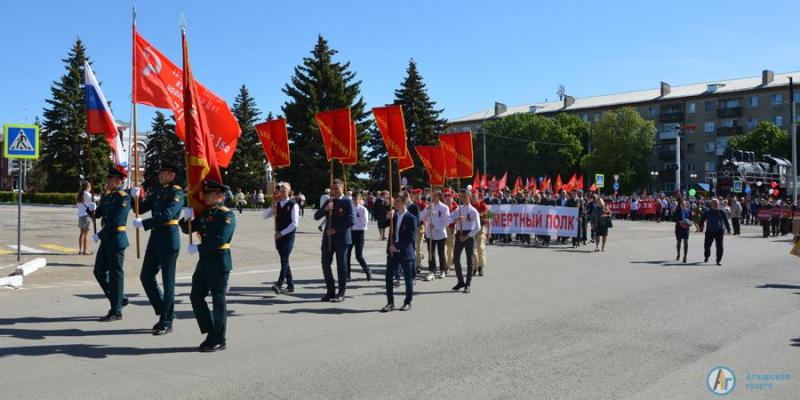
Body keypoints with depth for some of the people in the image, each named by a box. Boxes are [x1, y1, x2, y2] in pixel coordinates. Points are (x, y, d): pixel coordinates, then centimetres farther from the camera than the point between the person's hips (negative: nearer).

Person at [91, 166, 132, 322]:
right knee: (99, 271, 13)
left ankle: (116, 312, 7)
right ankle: (119, 299, 27)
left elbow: (116, 222, -20)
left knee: (115, 274, -2)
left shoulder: (123, 198, -14)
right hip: (106, 240, 9)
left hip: (116, 239, -9)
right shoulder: (107, 196, 13)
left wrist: (99, 235, -17)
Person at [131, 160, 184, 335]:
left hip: (169, 239, -8)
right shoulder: (158, 192, 15)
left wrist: (143, 224, -23)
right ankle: (164, 312, 24)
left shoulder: (177, 193, -9)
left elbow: (166, 215, -22)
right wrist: (136, 197, -3)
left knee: (167, 281, -2)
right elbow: (141, 209, 15)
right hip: (155, 238, 8)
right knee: (146, 277, 10)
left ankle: (166, 322, 7)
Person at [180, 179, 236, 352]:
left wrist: (198, 248, -16)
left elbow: (220, 239, -22)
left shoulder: (227, 215, -11)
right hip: (204, 262, 8)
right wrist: (187, 218, -3)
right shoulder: (204, 213, 14)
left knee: (218, 301, 0)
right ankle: (211, 333, 22)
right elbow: (188, 229, 17)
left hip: (219, 263, -8)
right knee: (196, 296, 9)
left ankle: (219, 340, 11)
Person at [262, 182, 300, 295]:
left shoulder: (293, 205, -7)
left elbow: (295, 223, -14)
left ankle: (279, 285, -19)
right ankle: (290, 285, 17)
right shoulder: (277, 204, 11)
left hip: (288, 236, -6)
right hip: (279, 236, 6)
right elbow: (264, 216, 9)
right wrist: (272, 207, -8)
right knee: (284, 260, 9)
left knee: (284, 260, -13)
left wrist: (282, 233, -16)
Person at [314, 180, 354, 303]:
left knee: (341, 266, 2)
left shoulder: (347, 202, -5)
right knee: (325, 264, 4)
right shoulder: (328, 201, 13)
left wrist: (336, 230, -15)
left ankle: (341, 294, 11)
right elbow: (316, 217, 8)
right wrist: (325, 209, -11)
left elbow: (351, 221, -14)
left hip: (341, 238, -5)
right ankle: (331, 292, 17)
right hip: (328, 238, 6)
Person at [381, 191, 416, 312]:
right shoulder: (393, 215, 9)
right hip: (392, 251, 5)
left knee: (408, 278, 6)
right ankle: (390, 302, 8)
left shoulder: (411, 218, -9)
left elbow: (412, 238, -14)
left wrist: (396, 246, -16)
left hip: (406, 252, -5)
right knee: (388, 277, 1)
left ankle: (407, 302, 17)